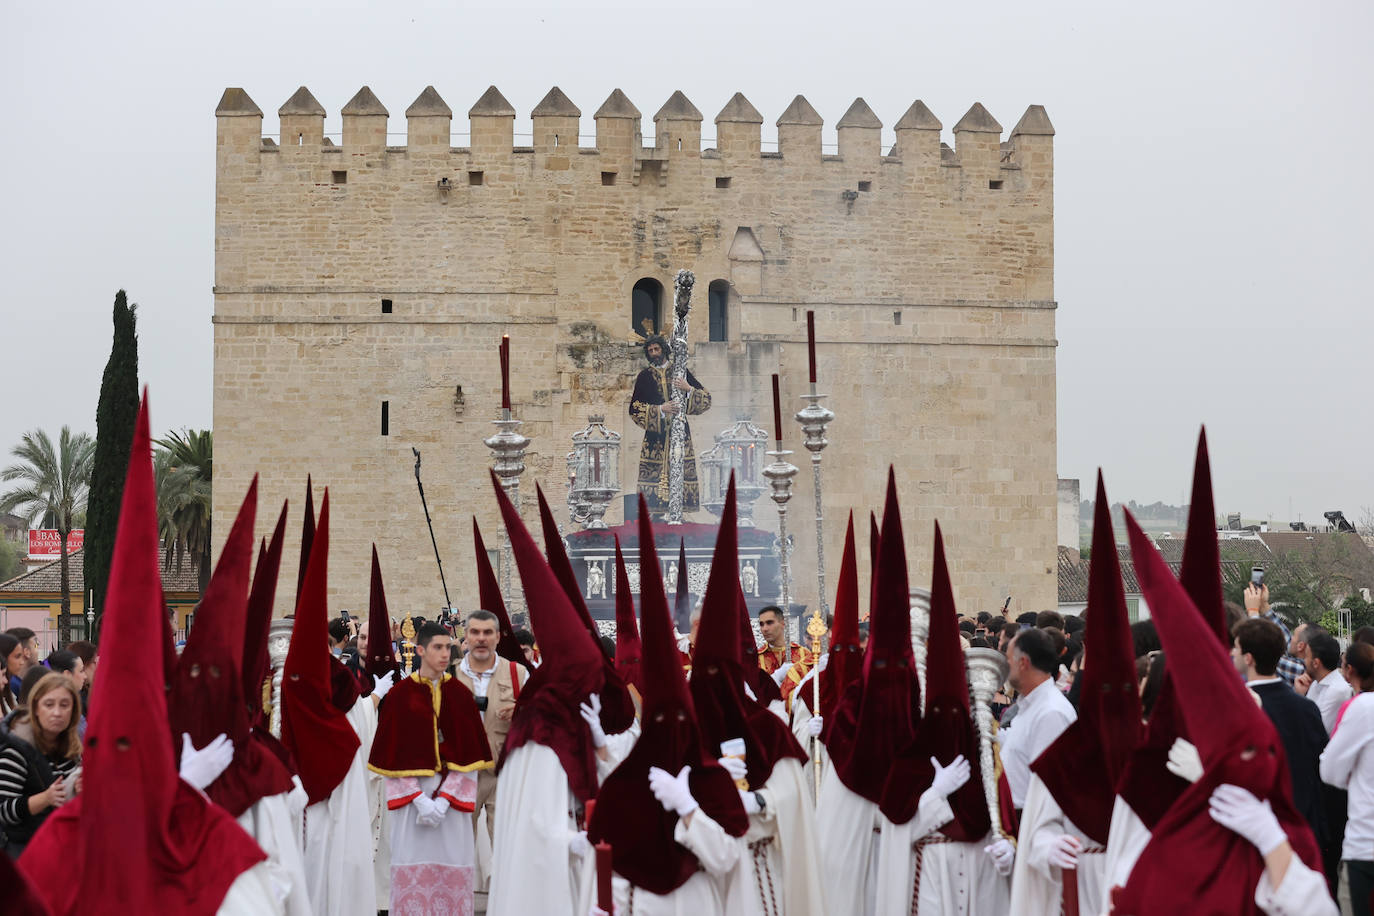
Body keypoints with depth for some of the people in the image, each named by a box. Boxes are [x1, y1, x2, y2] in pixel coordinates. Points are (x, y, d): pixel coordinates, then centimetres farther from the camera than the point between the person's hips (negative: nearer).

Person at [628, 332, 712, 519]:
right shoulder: (644, 377, 8)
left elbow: (706, 399, 8)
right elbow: (634, 409, 1)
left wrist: (689, 389, -11)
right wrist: (660, 409, -11)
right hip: (655, 435, -1)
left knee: (681, 474, -7)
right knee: (654, 474, -8)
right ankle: (657, 514, -3)